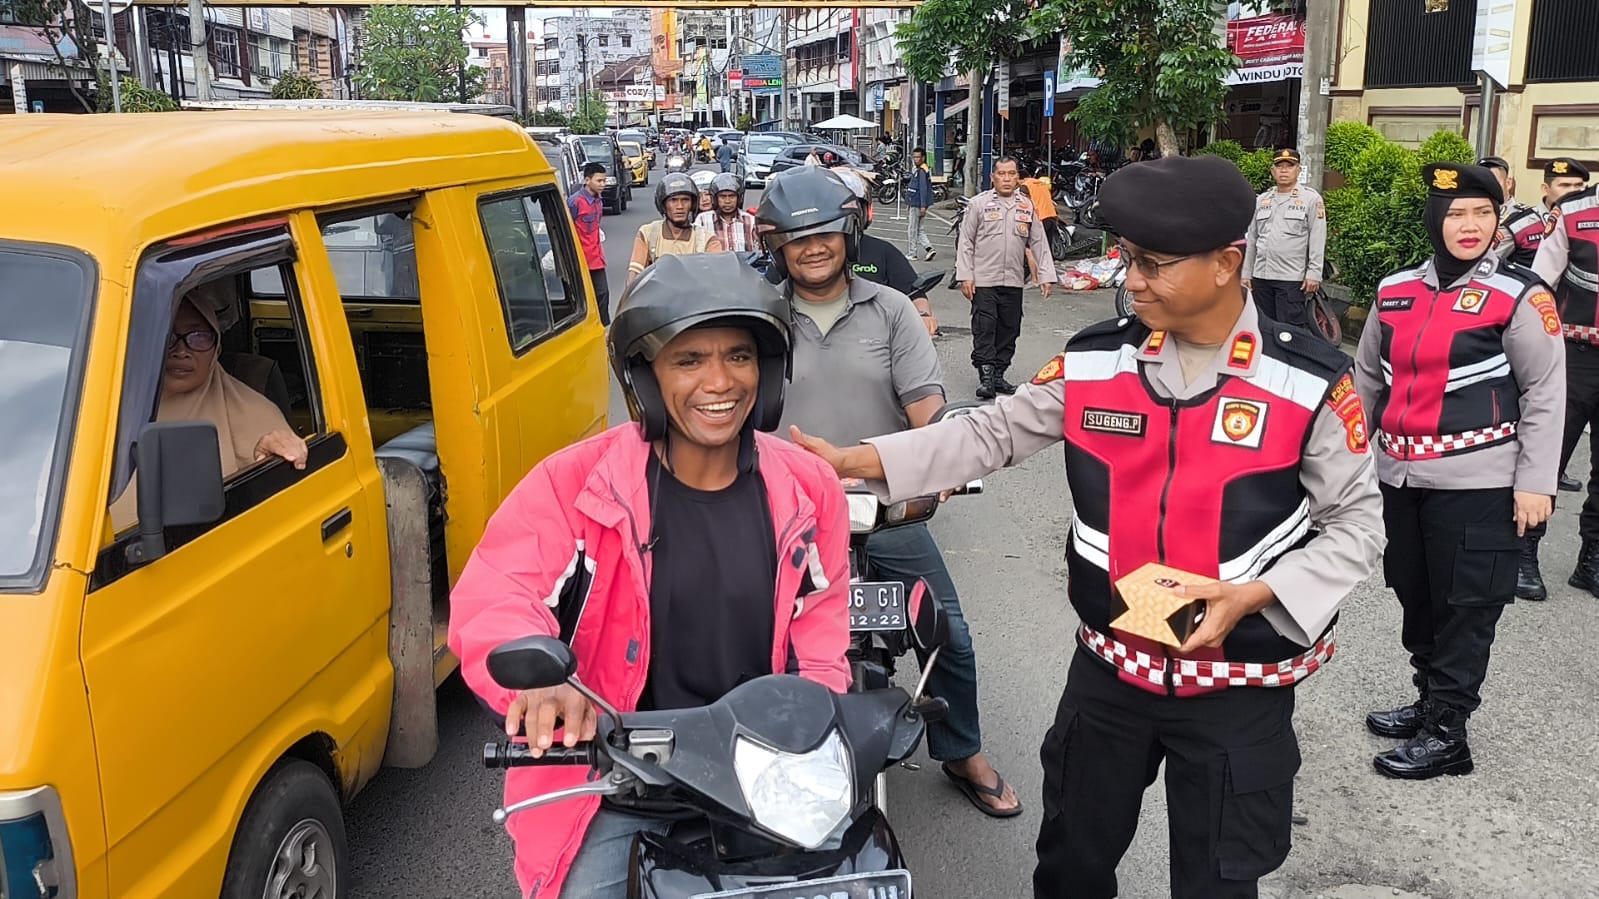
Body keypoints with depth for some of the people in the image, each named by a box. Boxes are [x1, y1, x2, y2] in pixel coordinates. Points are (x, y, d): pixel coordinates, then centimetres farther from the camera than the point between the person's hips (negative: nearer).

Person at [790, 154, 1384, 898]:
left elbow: (1356, 525, -6)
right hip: (1109, 666, 3)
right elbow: (991, 433, 1)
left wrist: (1253, 594, -21)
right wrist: (854, 460, -8)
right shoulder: (1094, 362, -6)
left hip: (1238, 685, -3)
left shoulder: (1310, 383, -14)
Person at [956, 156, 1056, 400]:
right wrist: (965, 276, -7)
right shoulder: (979, 203, 0)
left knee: (1009, 331, 8)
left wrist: (1046, 276, 5)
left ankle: (998, 375, 17)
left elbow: (1039, 243, 12)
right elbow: (965, 242, 0)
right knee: (984, 330, -8)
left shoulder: (1027, 206, 9)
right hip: (983, 281, -4)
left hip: (1014, 281, 4)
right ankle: (986, 377, -6)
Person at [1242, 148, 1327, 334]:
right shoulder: (1261, 200, 16)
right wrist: (1246, 273, 13)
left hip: (1292, 278, -5)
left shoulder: (1311, 199, 1)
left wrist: (1314, 274, -12)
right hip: (1261, 277, 5)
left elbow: (1317, 240, -5)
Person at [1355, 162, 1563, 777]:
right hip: (1401, 476, 5)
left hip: (1476, 483, -5)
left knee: (1464, 609, 3)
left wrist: (1534, 483, -10)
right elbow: (1368, 378, 16)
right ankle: (1429, 703, 34)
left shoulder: (1519, 295, -6)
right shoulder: (1395, 291, 7)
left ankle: (1446, 734, 14)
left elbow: (1544, 395, -6)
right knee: (1415, 597, 16)